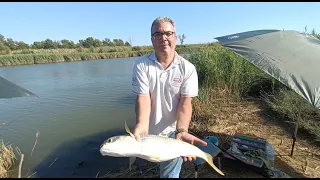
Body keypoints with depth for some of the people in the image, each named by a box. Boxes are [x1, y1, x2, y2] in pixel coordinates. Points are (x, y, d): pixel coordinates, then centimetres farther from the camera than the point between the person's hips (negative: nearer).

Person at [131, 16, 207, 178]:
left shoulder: (187, 68, -11)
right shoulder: (141, 65, -11)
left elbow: (185, 103, -16)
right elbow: (143, 98, -18)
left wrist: (181, 131, -31)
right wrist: (142, 126, -35)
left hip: (172, 132, -1)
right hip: (148, 131, 2)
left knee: (170, 173, 16)